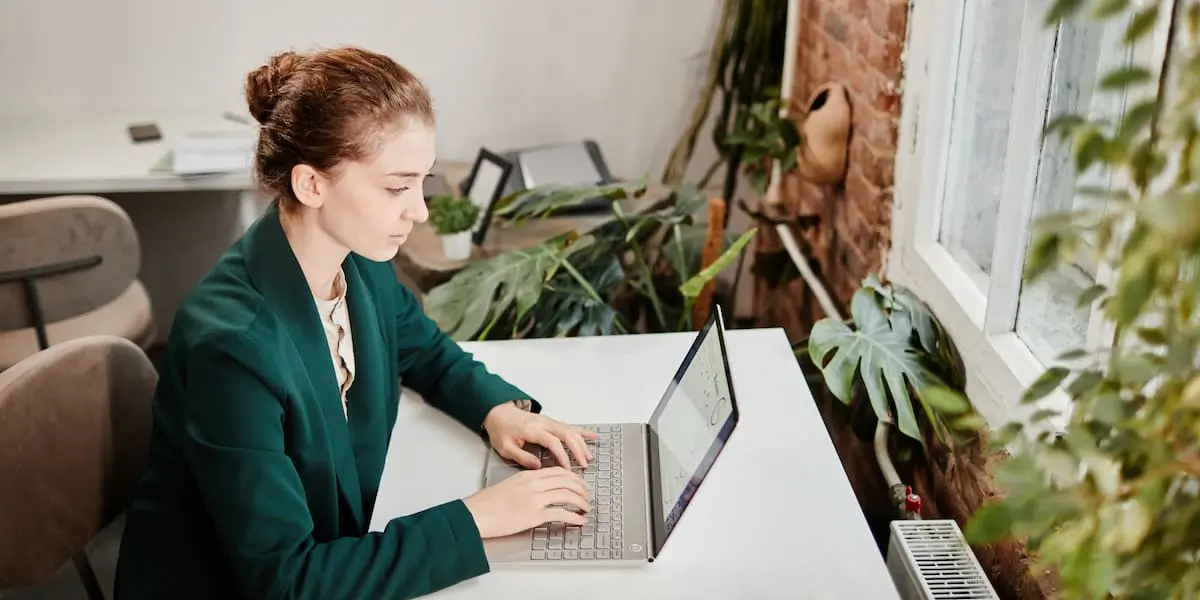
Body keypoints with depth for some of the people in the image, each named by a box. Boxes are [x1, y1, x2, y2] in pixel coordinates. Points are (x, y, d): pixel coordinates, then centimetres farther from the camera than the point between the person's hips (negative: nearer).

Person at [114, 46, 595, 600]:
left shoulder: (361, 264, -8)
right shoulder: (233, 344, -30)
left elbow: (427, 352, 12)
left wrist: (499, 408, -7)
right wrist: (476, 517, -26)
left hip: (335, 551, 6)